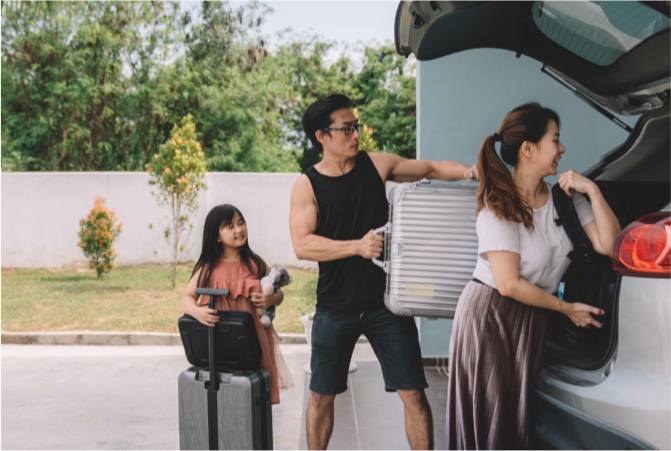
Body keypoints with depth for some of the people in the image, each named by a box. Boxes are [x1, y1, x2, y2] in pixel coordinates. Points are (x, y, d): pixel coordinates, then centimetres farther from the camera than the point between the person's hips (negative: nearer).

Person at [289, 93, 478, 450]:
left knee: (413, 393, 0)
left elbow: (432, 168, 8)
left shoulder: (376, 165, 2)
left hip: (385, 301, 1)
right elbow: (302, 245, -16)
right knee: (321, 394, 11)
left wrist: (470, 171, -12)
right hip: (335, 308, -1)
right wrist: (357, 246, -27)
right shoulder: (306, 185, -5)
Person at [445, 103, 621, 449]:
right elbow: (508, 284, -19)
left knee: (519, 422, 11)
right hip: (489, 317, -5)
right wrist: (568, 309, -10)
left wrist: (592, 190, -12)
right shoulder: (499, 206, -15)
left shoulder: (565, 197, 1)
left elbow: (607, 245, -5)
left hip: (532, 321, 5)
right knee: (488, 423, 2)